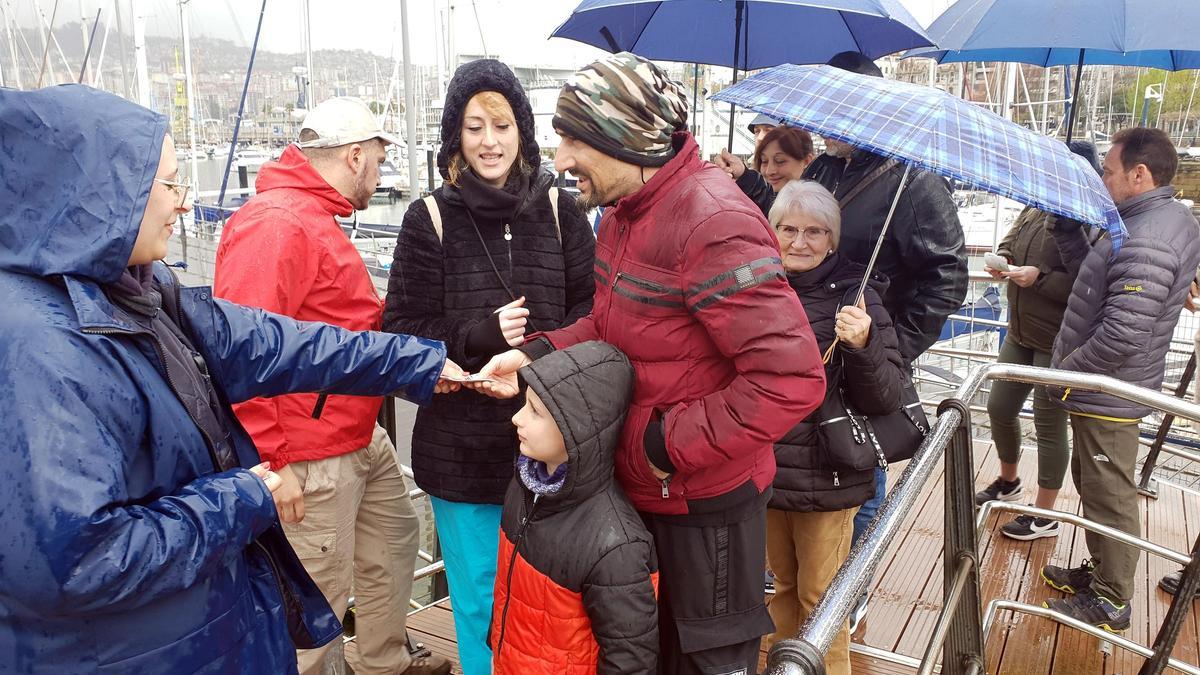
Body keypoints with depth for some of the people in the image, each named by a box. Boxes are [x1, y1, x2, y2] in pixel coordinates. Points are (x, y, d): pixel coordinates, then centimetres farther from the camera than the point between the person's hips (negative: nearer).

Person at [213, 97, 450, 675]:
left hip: (364, 440, 11)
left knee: (395, 539, 24)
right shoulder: (275, 224, -21)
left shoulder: (315, 217, 15)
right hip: (311, 462, -11)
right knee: (319, 598, 1)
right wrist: (269, 463, -25)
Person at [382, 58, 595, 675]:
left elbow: (590, 311, 4)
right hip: (462, 442, -1)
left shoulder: (559, 211, 2)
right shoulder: (431, 219, -4)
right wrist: (483, 334, -18)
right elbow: (402, 328, -4)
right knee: (479, 596, 12)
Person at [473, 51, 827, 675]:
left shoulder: (715, 222, -27)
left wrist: (672, 444, -23)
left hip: (706, 500, -8)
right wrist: (535, 356, -4)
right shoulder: (624, 211, 4)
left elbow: (792, 378, -31)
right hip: (640, 484, 9)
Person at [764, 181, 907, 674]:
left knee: (820, 597, 10)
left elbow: (885, 400, -15)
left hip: (827, 478, -4)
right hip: (767, 469, 4)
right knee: (783, 585, 22)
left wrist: (863, 346, -30)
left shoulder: (853, 296, -11)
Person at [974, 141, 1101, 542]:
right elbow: (1008, 244, 19)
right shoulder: (1035, 211, 4)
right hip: (1020, 333, 8)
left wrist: (1039, 277, -26)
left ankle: (1045, 516, 20)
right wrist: (1002, 261, -2)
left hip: (1058, 344, -8)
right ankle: (1008, 482, 43)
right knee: (1000, 408, 17)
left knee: (1049, 424, 4)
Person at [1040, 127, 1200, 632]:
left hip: (1107, 396, -10)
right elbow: (1090, 268, 14)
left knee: (1109, 497, 5)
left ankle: (1111, 601, 22)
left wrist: (1063, 371, -17)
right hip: (1104, 389, 10)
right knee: (1092, 484, 24)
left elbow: (1121, 336, -30)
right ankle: (1100, 571, 41)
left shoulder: (1147, 245, -27)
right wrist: (1066, 223, 3)